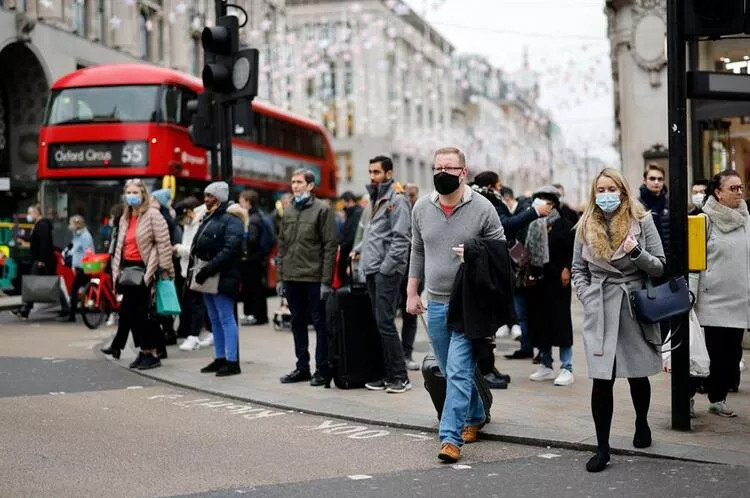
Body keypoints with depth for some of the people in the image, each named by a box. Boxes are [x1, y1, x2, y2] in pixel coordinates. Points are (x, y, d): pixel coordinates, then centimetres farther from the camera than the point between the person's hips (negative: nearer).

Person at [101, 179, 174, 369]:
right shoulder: (125, 218, 18)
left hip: (145, 268, -8)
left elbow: (163, 243, -11)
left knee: (143, 312, -6)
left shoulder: (153, 214, -8)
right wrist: (117, 270, 17)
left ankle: (152, 353, 3)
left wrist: (163, 268, -14)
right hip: (128, 268, 8)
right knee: (130, 312, 7)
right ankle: (144, 351, 16)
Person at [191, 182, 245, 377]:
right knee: (215, 320, 13)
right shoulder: (208, 218, 18)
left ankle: (232, 361, -5)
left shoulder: (231, 219, -11)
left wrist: (208, 268, -23)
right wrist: (195, 267, 8)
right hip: (208, 278, 10)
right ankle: (220, 359, 20)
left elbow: (230, 249, -21)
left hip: (222, 278, -10)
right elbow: (198, 246, 22)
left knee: (226, 319, -7)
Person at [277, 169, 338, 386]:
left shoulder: (322, 209, -5)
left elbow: (330, 246, -9)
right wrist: (280, 277, 9)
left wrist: (326, 280, -14)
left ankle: (322, 369, 8)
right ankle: (302, 367, 21)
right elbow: (282, 245, 16)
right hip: (291, 278, 6)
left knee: (319, 323, 1)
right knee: (298, 323, 12)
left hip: (314, 278, -6)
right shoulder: (288, 211, 13)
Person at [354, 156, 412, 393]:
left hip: (387, 271, -9)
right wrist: (360, 249, 12)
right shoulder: (376, 198, 18)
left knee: (385, 323, -10)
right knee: (379, 323, 10)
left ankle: (400, 376, -3)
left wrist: (385, 268, -18)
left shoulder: (397, 200, -10)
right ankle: (388, 374, 16)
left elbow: (401, 239, -16)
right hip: (372, 271, 9)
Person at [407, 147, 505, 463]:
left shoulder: (482, 209, -7)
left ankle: (451, 437, -10)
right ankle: (475, 417, 36)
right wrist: (412, 292, 13)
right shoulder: (422, 208, 5)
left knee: (459, 371, -11)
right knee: (451, 371, 16)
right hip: (435, 303, 5)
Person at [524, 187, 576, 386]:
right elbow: (527, 251, 14)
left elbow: (574, 250, -4)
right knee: (539, 321, 8)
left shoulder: (565, 226, -1)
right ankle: (546, 366, 19)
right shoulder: (534, 226, 12)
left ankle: (567, 369, 0)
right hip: (537, 280, 5)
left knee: (561, 321, -4)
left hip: (557, 280, -5)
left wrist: (567, 269, -14)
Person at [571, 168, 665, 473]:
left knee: (637, 375, 11)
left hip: (636, 309, 0)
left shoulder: (642, 221, 1)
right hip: (600, 312, 1)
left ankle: (642, 424, 39)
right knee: (602, 379, -5)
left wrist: (637, 252, -17)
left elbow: (660, 266, 1)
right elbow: (578, 270, 13)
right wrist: (588, 299, 0)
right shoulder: (586, 226, 7)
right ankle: (602, 448, 3)